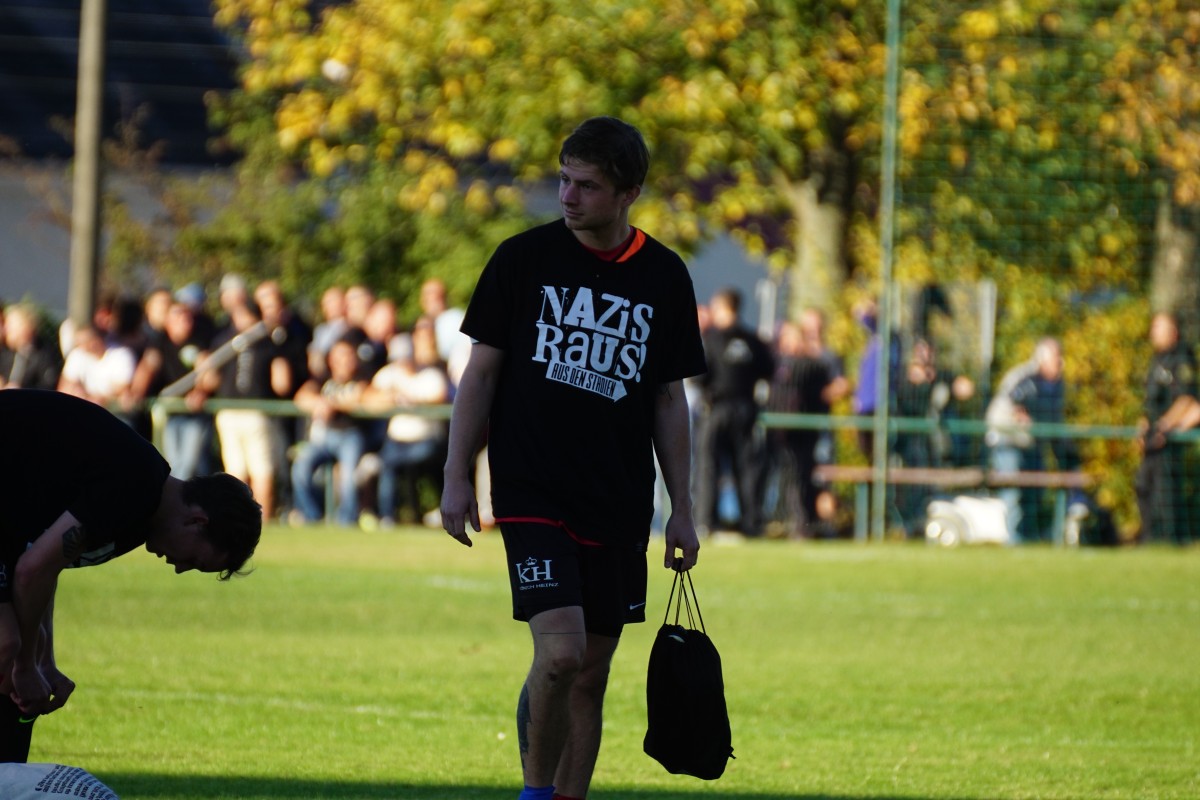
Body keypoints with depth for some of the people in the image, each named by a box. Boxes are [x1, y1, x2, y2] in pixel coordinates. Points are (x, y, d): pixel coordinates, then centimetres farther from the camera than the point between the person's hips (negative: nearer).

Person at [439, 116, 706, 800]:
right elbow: (481, 372, 4)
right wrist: (458, 479, -2)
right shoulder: (524, 259, -1)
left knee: (591, 674, 5)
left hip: (620, 506, 3)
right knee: (560, 651, -17)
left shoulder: (664, 277, 6)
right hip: (533, 493, -3)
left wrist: (681, 510, 9)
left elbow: (669, 397, 12)